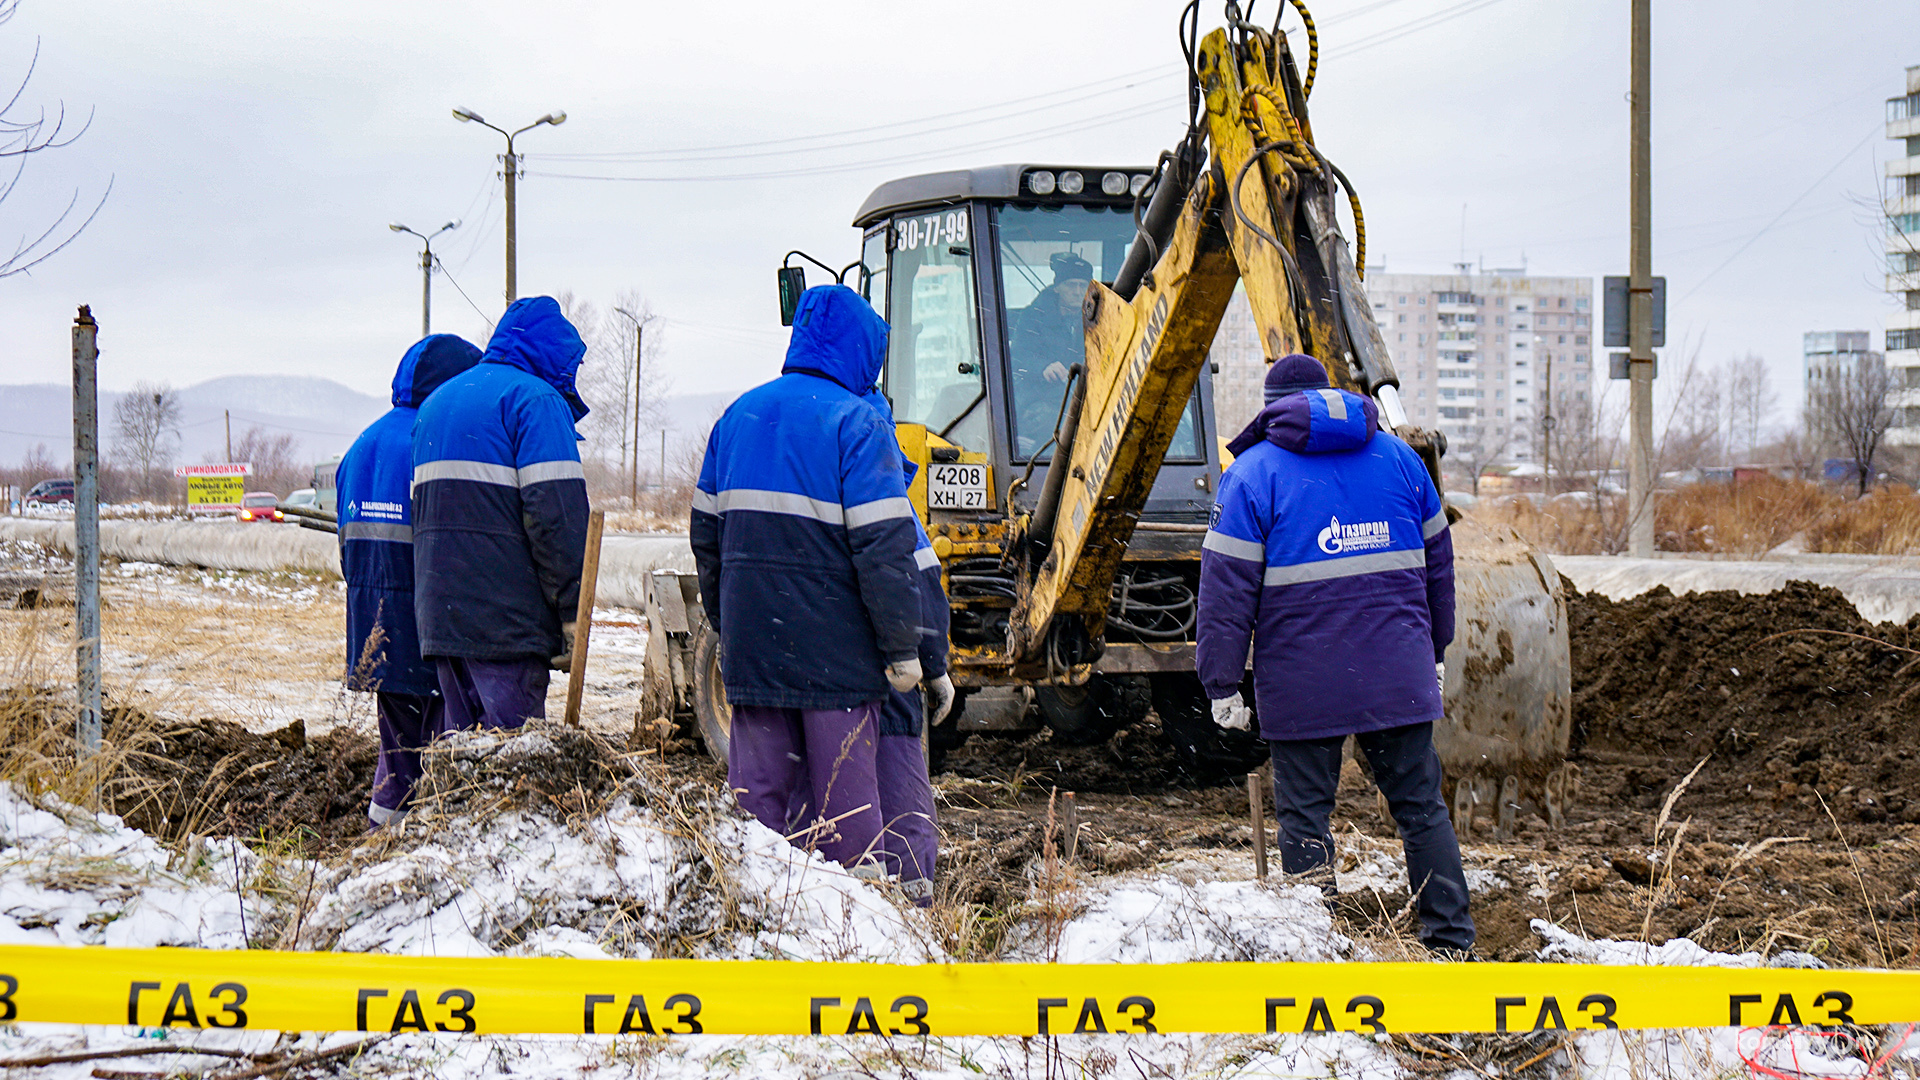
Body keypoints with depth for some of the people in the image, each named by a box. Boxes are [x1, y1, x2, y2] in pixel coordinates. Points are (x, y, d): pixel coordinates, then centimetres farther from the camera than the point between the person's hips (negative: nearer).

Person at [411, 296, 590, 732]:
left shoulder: (436, 402, 23)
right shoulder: (536, 399, -5)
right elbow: (557, 513, -14)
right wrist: (572, 614, -13)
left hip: (439, 614, 8)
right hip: (505, 621, -8)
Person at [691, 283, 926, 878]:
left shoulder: (739, 415, 11)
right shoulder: (857, 423, -9)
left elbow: (707, 532, 16)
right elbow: (884, 548, -15)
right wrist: (902, 649, -11)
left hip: (750, 643, 5)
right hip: (833, 645, -5)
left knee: (758, 788, 11)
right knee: (845, 790, 1)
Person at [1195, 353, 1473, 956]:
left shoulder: (1253, 472, 0)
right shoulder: (1398, 457, 12)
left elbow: (1228, 588, -5)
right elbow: (1437, 562, 18)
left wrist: (1222, 683, -3)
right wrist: (1433, 648, 28)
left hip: (1302, 684, -3)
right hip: (1398, 677, 3)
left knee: (1304, 815, 4)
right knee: (1420, 806, 10)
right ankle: (1451, 941, 11)